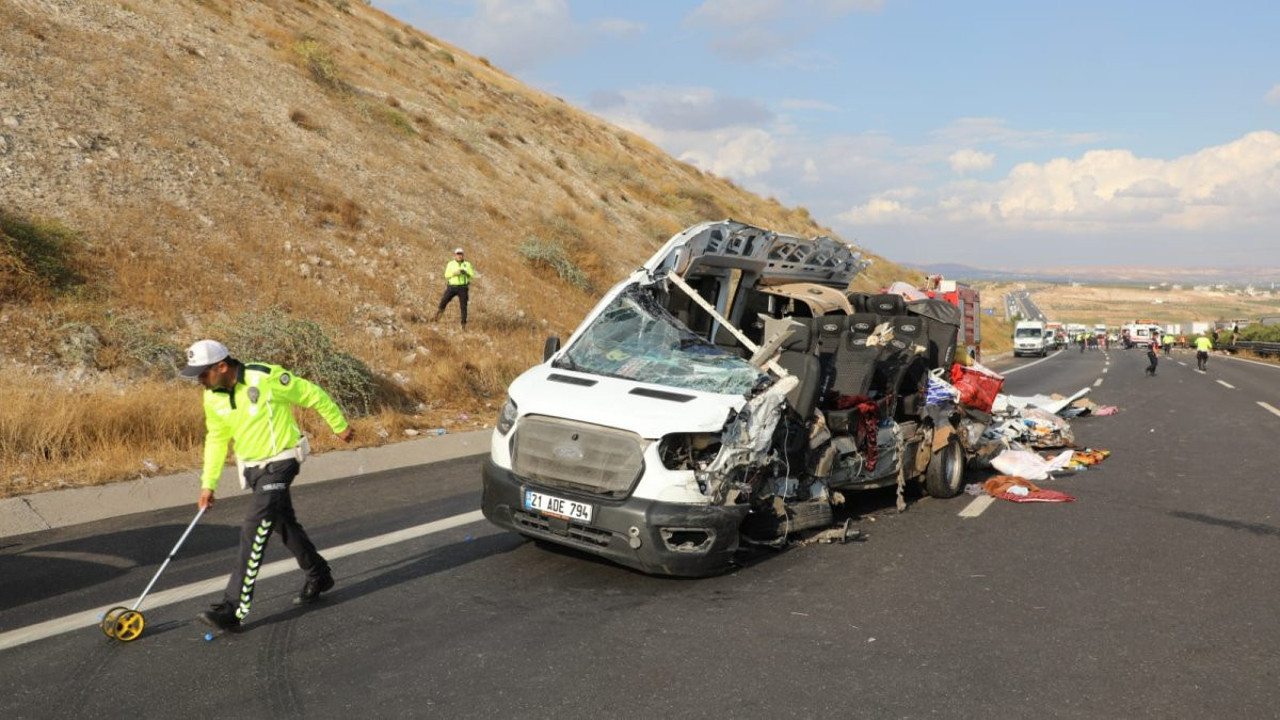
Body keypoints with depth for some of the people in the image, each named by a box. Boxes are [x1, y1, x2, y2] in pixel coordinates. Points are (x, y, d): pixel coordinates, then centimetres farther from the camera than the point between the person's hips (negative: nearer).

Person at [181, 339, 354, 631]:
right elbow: (216, 439, 12)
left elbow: (313, 395, -11)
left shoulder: (266, 377, -22)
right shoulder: (212, 397, -1)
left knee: (254, 530, -15)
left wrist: (339, 425, 0)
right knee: (285, 525, 17)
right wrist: (208, 483, 8)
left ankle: (234, 607, -11)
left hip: (280, 462, -7)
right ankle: (318, 576, 37)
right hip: (252, 467, 7)